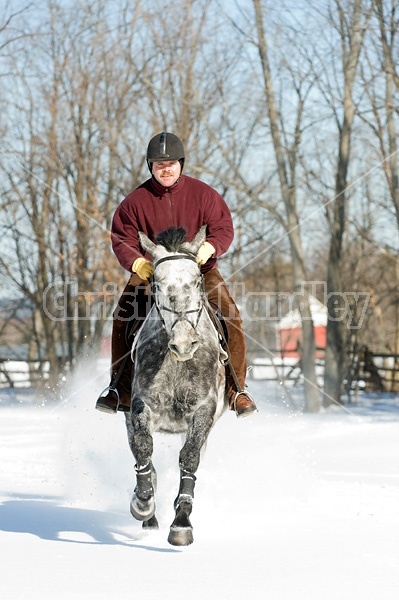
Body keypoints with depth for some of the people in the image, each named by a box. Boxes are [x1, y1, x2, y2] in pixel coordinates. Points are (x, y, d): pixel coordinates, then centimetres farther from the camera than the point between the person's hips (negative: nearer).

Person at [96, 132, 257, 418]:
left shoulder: (202, 194, -5)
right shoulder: (136, 200, -5)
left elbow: (224, 227, -6)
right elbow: (121, 237, -4)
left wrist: (210, 247, -28)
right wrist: (136, 262, -24)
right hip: (151, 270, 1)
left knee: (231, 318, -21)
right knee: (123, 318, -21)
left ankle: (237, 389, -10)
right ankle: (121, 388, -8)